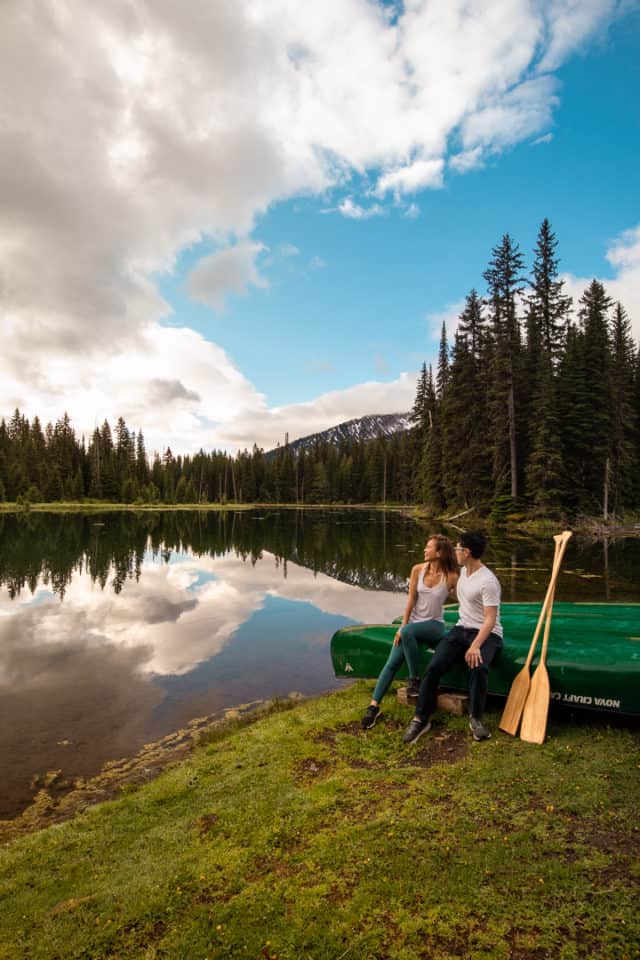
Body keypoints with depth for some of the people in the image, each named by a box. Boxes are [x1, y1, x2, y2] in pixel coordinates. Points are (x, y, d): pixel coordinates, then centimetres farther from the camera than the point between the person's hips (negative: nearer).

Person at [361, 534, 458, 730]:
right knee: (392, 663, -11)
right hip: (412, 622, 3)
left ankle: (414, 680, -16)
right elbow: (411, 600, -2)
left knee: (408, 632, -35)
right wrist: (402, 627, -7)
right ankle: (374, 706, -3)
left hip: (434, 625, -3)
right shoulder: (417, 570, -3)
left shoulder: (451, 577, -11)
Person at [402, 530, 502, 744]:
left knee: (478, 667, -37)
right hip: (462, 629, 7)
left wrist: (476, 646, -35)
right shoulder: (464, 571, 7)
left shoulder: (488, 581, -19)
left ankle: (476, 718, -14)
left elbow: (490, 619, -25)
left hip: (487, 634, -7)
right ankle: (421, 718, -7)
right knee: (434, 666, -15)